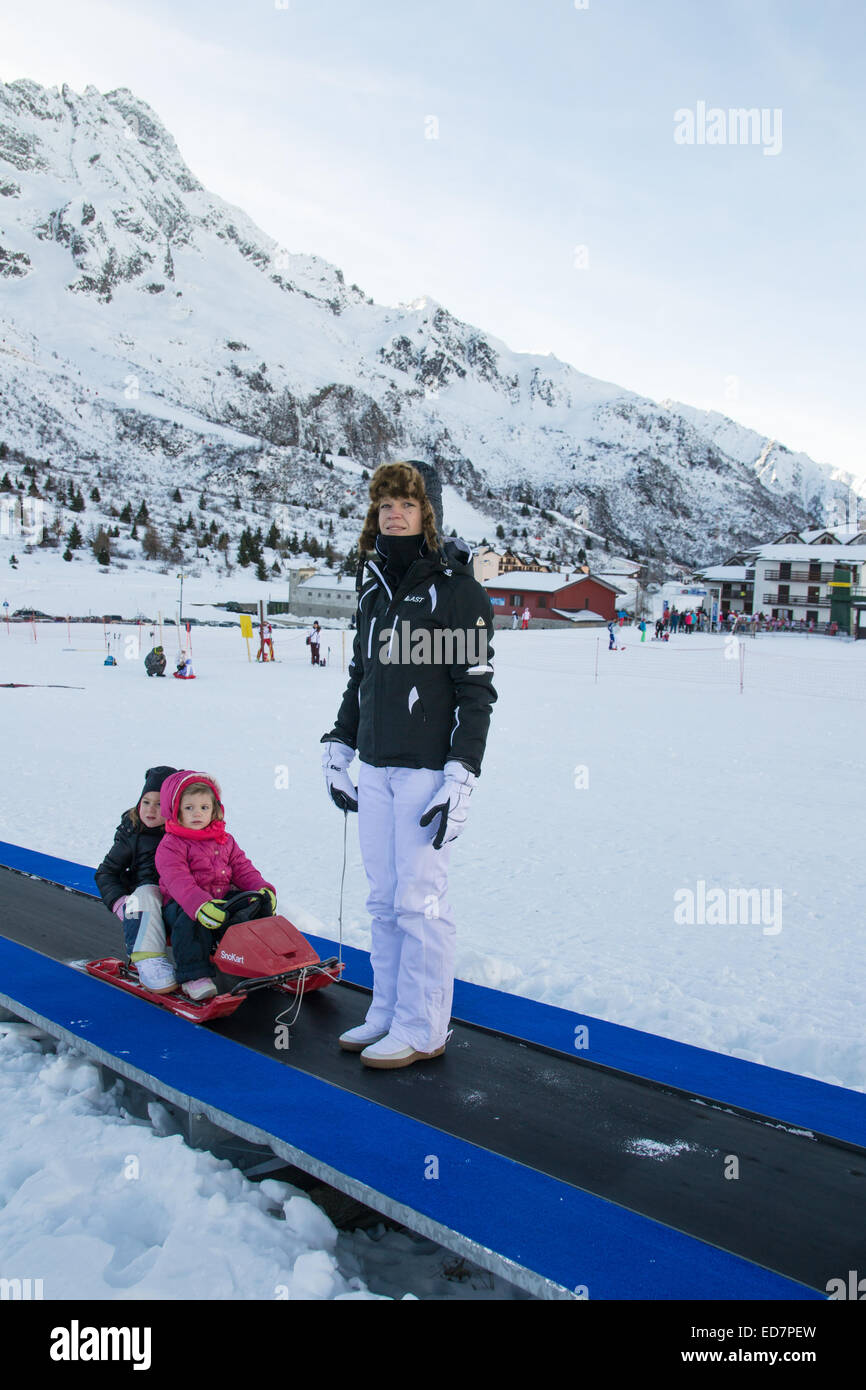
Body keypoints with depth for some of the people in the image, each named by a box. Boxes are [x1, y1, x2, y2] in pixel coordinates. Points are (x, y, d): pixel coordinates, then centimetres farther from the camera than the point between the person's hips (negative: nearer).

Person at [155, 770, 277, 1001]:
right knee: (193, 920, -37)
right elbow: (178, 882, -21)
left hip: (224, 899, 5)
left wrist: (262, 890, -8)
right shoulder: (170, 845, -6)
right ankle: (193, 975, -29)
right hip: (181, 904, -5)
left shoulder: (225, 841, 16)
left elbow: (243, 870, 13)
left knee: (256, 907, -13)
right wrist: (201, 905, -38)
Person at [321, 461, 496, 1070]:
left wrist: (461, 779, -16)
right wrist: (339, 750, 18)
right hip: (375, 769, 7)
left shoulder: (455, 586, -7)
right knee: (384, 900, 12)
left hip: (428, 769, -7)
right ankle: (388, 1013, 25)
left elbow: (477, 689, -11)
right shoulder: (376, 586, 14)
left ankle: (422, 1031, 11)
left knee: (420, 901, -3)